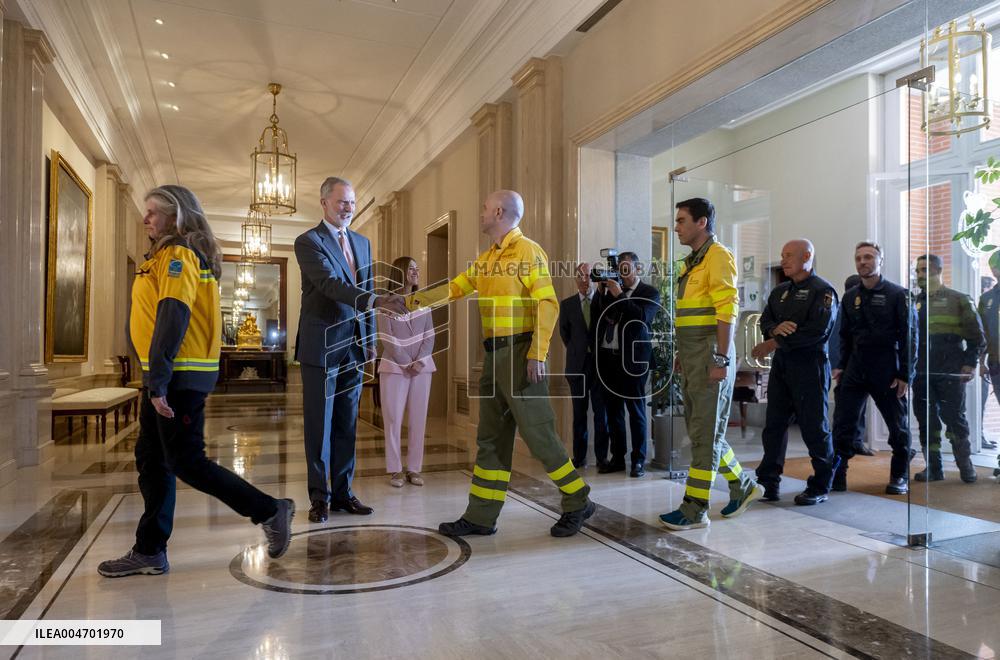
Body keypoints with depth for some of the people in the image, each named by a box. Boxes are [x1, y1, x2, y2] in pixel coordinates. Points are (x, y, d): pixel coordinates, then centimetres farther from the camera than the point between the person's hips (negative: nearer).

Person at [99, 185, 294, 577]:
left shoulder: (177, 255, -12)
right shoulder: (168, 256, 20)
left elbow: (172, 320, -21)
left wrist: (158, 382, -25)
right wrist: (156, 380, 18)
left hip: (179, 375, -10)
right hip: (172, 375, 10)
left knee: (185, 461, -7)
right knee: (151, 460, 12)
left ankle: (270, 511, 3)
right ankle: (149, 552, 21)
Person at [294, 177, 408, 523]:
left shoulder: (362, 243, 14)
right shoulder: (308, 241, -6)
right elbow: (330, 283, -23)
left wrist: (370, 338, 11)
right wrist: (377, 301, -34)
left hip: (352, 346, 6)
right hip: (321, 345, -6)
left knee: (346, 423, 10)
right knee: (319, 423, 3)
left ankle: (342, 492, 21)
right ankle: (320, 496, 14)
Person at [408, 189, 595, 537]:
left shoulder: (528, 251, -8)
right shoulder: (485, 260, 17)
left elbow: (548, 304, -14)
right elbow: (454, 288, 20)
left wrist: (537, 355, -20)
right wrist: (414, 300, 13)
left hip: (520, 353, -8)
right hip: (494, 354, 8)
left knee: (537, 433, -4)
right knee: (491, 438, 9)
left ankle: (577, 502, 14)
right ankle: (481, 517, 16)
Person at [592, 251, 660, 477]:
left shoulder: (649, 293, 0)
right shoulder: (611, 289, 14)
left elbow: (642, 317, -17)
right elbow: (596, 316, 9)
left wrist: (619, 295, -16)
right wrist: (601, 292, -1)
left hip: (632, 359, -5)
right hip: (607, 358, 5)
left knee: (636, 410, 1)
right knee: (613, 410, 9)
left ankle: (638, 460, 9)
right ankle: (617, 458, 18)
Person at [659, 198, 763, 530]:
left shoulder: (718, 256, -9)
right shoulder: (692, 261, 19)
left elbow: (727, 310, -17)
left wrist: (721, 359, -20)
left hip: (710, 358, -9)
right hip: (693, 359, 9)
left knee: (705, 434, -2)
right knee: (700, 431, 14)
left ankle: (694, 508, 5)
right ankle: (743, 487, 29)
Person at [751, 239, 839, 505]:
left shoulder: (823, 290, -5)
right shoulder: (779, 291, 18)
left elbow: (818, 330, -17)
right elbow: (765, 321, 12)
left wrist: (776, 343, -18)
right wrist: (776, 328, -12)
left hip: (809, 365, -7)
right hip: (781, 365, 7)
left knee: (814, 427, 1)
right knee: (774, 424, 7)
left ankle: (820, 487, 13)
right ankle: (768, 483, 14)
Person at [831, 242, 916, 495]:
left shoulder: (898, 294, -3)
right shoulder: (850, 297, 10)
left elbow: (910, 335, -5)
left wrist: (905, 374, -10)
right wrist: (841, 366, 6)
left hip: (887, 369, -3)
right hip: (855, 368, 3)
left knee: (898, 425, 8)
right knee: (843, 425, -2)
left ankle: (900, 476, 24)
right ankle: (836, 475, 4)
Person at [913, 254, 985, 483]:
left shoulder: (959, 300, 3)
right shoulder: (913, 303, 14)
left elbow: (977, 337, 1)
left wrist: (970, 365, -9)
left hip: (951, 373, -4)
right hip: (921, 374, 4)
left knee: (955, 419, 1)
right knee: (926, 421, 6)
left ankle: (965, 465, 15)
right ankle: (933, 467, 14)